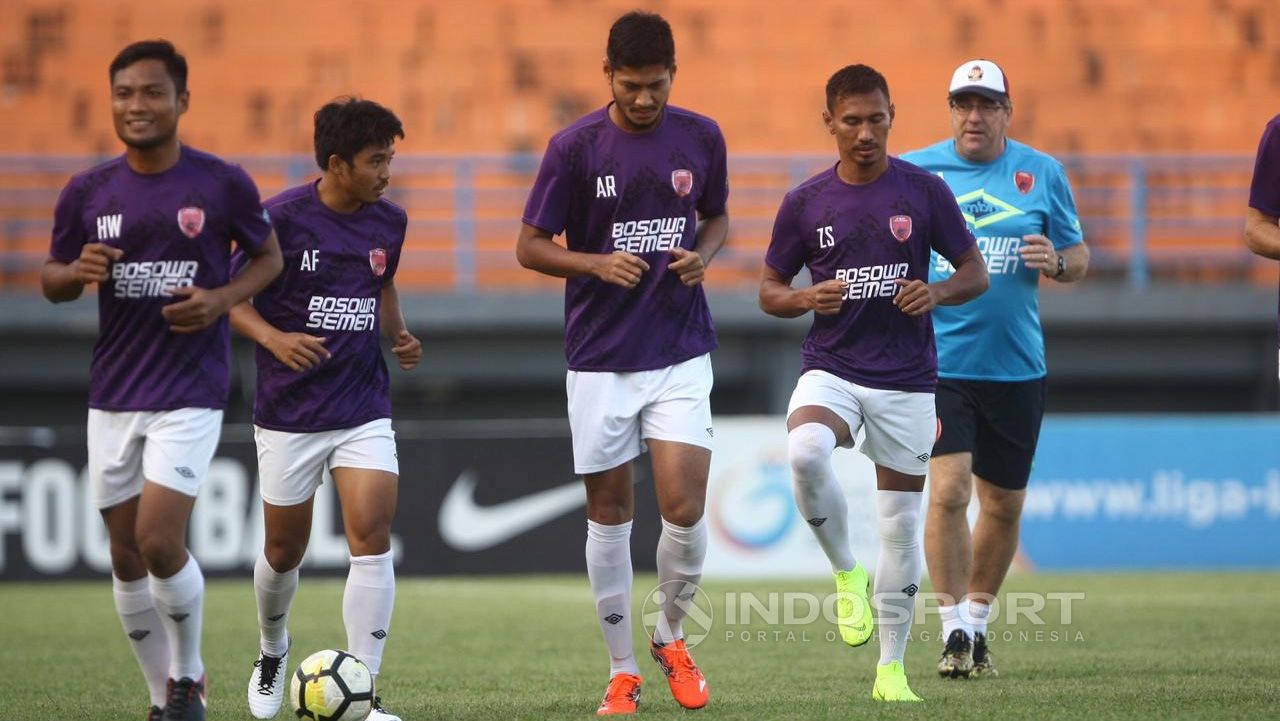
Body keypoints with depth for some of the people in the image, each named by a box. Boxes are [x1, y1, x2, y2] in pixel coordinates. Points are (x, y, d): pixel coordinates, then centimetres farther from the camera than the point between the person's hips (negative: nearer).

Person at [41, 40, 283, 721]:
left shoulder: (223, 184, -6)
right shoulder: (87, 192, 2)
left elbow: (269, 258, 7)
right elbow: (51, 281, 11)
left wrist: (221, 299, -12)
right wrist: (77, 272, -12)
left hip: (191, 391, -4)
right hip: (113, 391, 4)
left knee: (160, 541, -16)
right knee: (127, 555, 6)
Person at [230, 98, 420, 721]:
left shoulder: (389, 221, 3)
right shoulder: (281, 218, -12)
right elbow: (233, 298, -4)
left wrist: (398, 335, 4)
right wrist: (275, 339, -22)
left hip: (363, 409, 2)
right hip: (288, 411, -2)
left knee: (372, 534, -14)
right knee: (285, 549, 9)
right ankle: (272, 650, 41)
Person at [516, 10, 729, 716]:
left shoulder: (701, 137, 1)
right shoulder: (574, 147, -7)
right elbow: (530, 246, -1)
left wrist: (703, 256, -5)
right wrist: (598, 264, -18)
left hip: (681, 353, 1)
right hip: (600, 358, -1)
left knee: (684, 509, -10)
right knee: (608, 514, 4)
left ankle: (671, 637, 17)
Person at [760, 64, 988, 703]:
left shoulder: (924, 191, 0)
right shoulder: (805, 202, 2)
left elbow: (975, 273, 6)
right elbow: (769, 290, 9)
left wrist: (937, 293, -15)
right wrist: (807, 298, -12)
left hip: (907, 379, 0)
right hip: (831, 367, 0)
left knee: (901, 525, 4)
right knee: (805, 452, -32)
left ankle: (892, 668, 16)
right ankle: (846, 573, -8)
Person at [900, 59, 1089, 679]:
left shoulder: (1042, 174, 5)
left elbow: (1078, 258, 11)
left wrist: (1057, 262, -11)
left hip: (1016, 366, 3)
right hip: (937, 363, -2)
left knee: (1004, 503, 10)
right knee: (948, 489, -16)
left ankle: (977, 621, 27)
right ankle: (955, 629, -7)